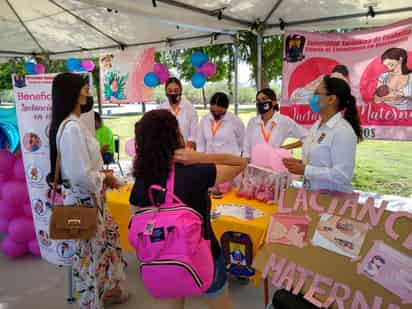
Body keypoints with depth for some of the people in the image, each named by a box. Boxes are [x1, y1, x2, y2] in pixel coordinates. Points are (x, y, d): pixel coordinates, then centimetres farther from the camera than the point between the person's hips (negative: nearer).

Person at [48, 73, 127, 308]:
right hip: (84, 199, -10)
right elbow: (80, 175, -28)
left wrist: (102, 175, 6)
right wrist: (104, 178, -11)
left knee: (108, 238, 23)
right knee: (90, 250, 7)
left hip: (90, 196, 10)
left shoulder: (74, 123, 6)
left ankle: (106, 289, 41)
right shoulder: (71, 128, -25)